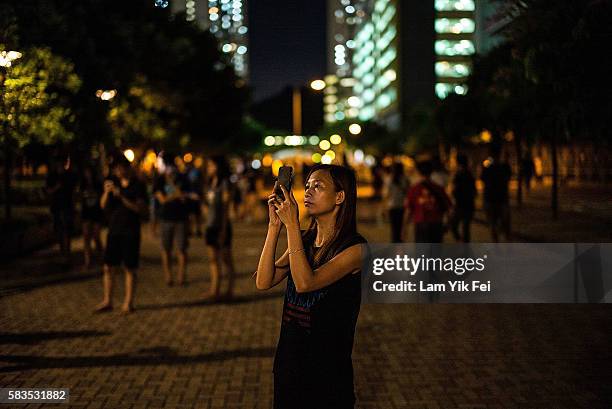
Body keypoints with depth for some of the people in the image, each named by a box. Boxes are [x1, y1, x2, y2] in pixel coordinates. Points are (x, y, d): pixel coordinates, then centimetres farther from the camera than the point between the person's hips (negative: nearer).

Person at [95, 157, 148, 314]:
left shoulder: (138, 186, -5)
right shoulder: (114, 182, 9)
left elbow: (142, 209, -13)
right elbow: (103, 205, 7)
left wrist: (122, 197, -19)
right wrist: (106, 192, -12)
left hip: (131, 232, -5)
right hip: (113, 230, 5)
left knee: (130, 268, 1)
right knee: (108, 267, 5)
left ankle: (128, 303, 8)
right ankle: (107, 301, 14)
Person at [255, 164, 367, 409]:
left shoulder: (354, 247, -15)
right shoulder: (303, 240, 5)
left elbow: (305, 283, -27)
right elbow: (263, 282, -7)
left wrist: (292, 225, -25)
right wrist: (275, 226, -11)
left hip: (327, 369, -6)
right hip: (289, 359, 6)